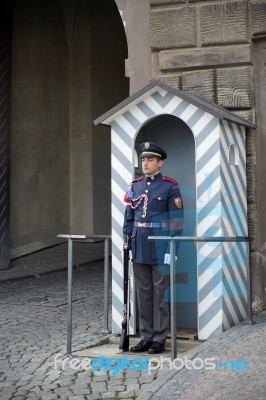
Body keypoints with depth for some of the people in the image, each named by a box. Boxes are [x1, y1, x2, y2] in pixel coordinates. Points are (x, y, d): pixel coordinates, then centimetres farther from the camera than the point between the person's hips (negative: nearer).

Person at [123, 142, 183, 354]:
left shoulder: (170, 186, -4)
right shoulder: (135, 186, 10)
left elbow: (176, 220, -7)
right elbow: (129, 217, 13)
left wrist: (172, 248, -12)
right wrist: (127, 243, 8)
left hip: (160, 250, -5)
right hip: (139, 250, 5)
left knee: (161, 294, 3)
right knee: (143, 293, 10)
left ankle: (159, 339, 11)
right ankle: (146, 337, 19)